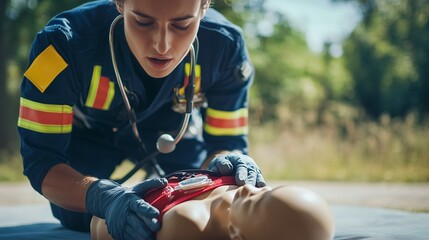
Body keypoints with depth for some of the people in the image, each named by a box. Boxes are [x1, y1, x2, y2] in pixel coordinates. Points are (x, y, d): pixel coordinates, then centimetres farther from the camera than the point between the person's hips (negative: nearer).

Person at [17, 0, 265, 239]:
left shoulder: (226, 46, -34)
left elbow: (226, 142, -23)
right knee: (78, 219, -14)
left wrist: (228, 162, -49)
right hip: (89, 132, -1)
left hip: (175, 132, 2)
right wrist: (103, 197, -59)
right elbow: (40, 159, -38)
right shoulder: (63, 43, -42)